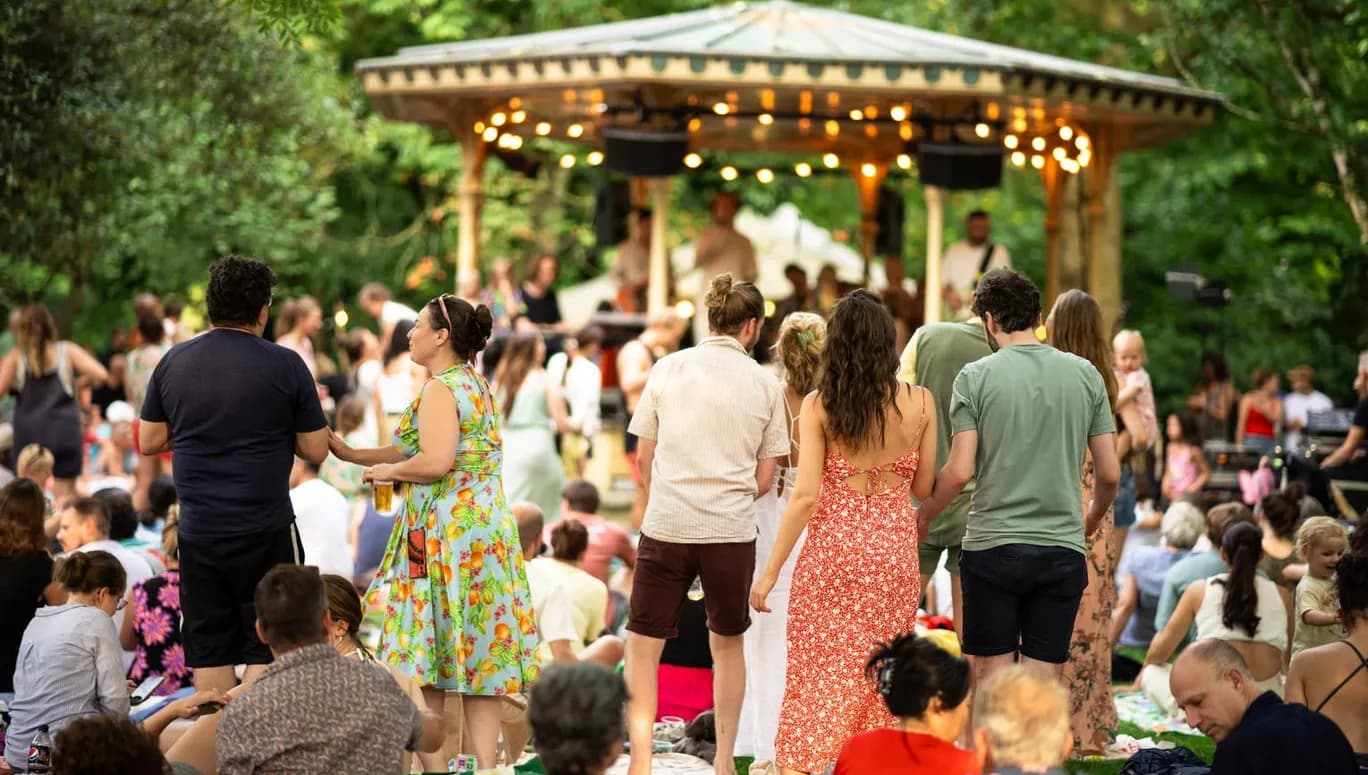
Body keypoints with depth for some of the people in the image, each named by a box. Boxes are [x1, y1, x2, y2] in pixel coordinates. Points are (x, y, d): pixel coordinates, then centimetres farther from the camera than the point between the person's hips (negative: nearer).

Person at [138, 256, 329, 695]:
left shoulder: (174, 362, 3)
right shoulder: (285, 366, -7)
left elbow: (148, 442, 9)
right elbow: (316, 450, -3)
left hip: (197, 531, 3)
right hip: (265, 533, -3)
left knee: (209, 653, 10)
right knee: (267, 650, 4)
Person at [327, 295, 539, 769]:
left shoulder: (440, 389, -11)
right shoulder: (475, 385, 17)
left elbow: (435, 462, -24)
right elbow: (417, 449, 20)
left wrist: (387, 470, -7)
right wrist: (347, 453, 19)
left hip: (448, 532, -9)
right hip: (486, 527, 9)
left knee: (429, 653, -2)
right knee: (475, 657, 7)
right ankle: (485, 762, 7)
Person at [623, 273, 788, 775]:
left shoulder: (667, 369, 2)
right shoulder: (765, 384, 2)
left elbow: (643, 459, 6)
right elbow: (765, 478, 5)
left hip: (666, 527, -1)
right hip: (732, 533, 1)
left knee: (642, 646, 5)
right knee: (728, 644, 19)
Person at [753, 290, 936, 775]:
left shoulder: (819, 405, -8)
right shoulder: (919, 402, -3)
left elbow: (805, 496, -11)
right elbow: (922, 489, 4)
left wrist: (770, 571, -5)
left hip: (831, 552, -1)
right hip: (895, 552, 1)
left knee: (815, 677, 6)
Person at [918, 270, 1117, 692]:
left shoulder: (976, 377, -4)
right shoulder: (1085, 375, 5)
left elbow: (960, 471, -8)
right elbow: (1110, 473, 6)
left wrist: (925, 514, 10)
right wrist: (1092, 518, 26)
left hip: (992, 546, -2)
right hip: (1063, 548, 2)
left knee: (991, 676, 6)